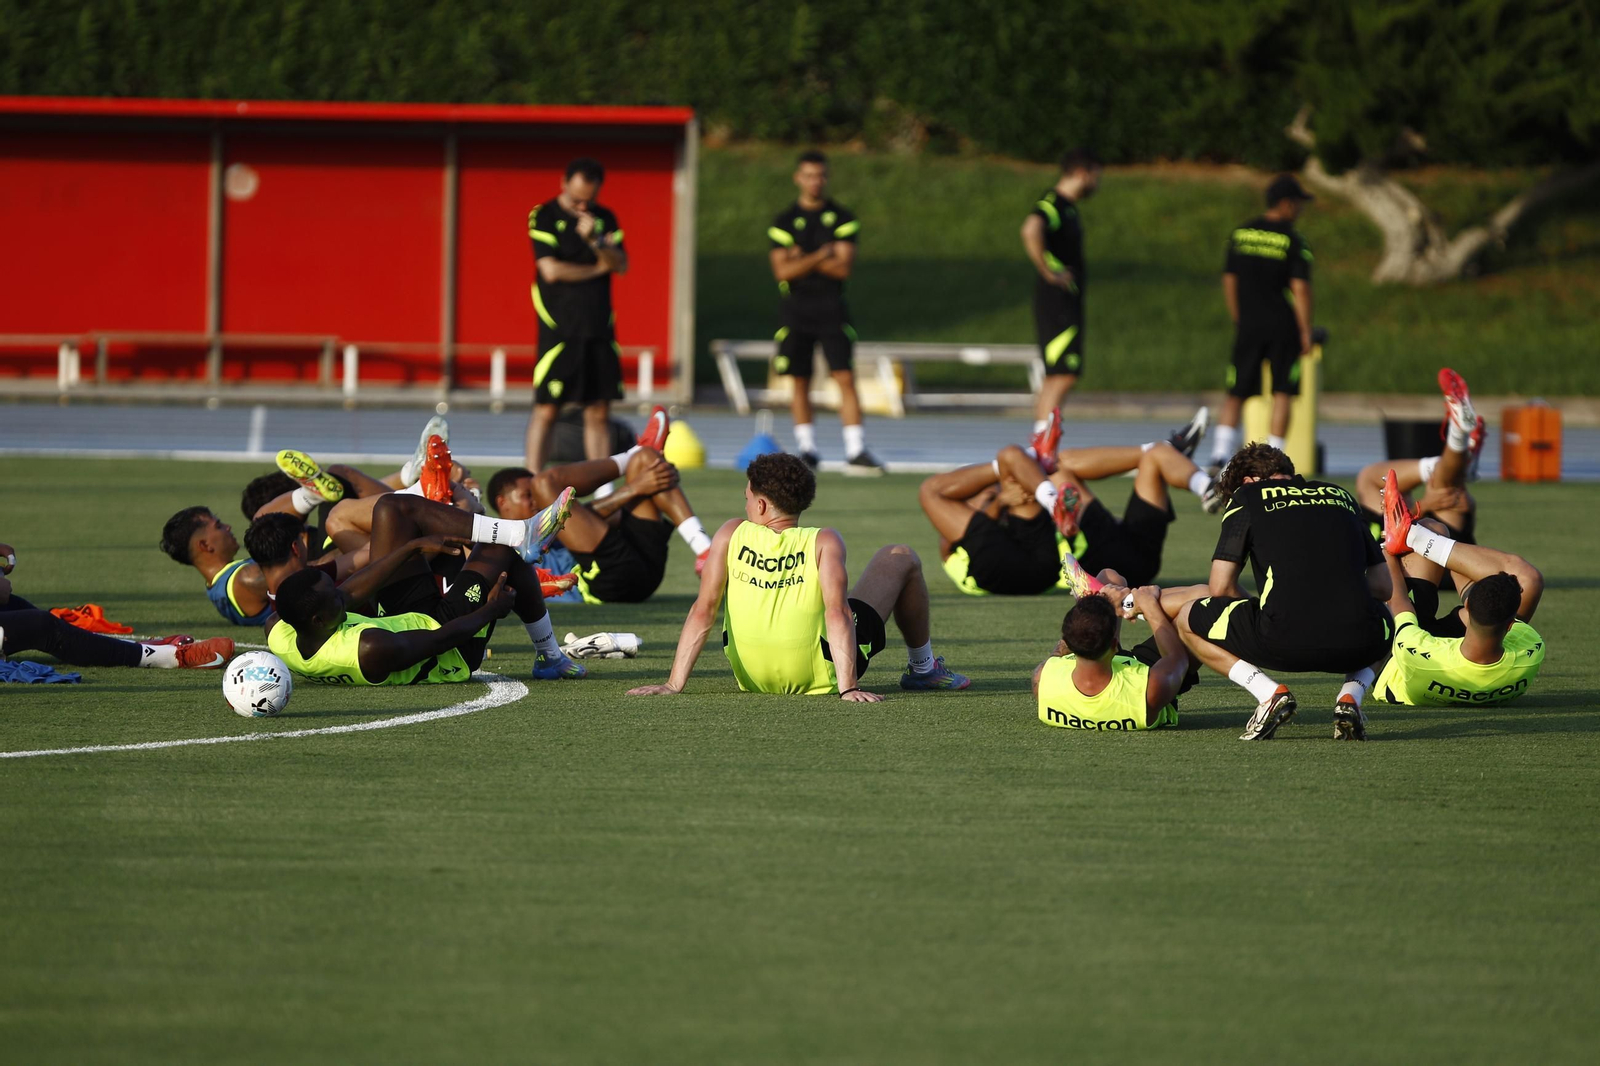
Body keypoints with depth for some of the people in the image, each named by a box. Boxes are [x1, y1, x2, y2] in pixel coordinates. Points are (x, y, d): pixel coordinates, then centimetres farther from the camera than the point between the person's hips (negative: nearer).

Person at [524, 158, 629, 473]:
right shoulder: (544, 216, -2)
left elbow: (622, 266, 3)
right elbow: (551, 270, -12)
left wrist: (595, 241, -16)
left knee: (599, 411, 4)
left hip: (599, 327, 4)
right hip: (558, 328, -4)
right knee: (546, 409, -6)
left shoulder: (605, 219, 12)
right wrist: (596, 269, 0)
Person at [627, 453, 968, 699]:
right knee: (901, 558, 16)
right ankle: (922, 667, 34)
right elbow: (837, 612, -26)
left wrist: (674, 684, -14)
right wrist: (848, 687, -29)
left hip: (751, 678, 3)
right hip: (821, 678, -3)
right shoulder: (823, 543, -14)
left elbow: (703, 610, -14)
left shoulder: (732, 534, -8)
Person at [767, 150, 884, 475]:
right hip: (795, 309, 1)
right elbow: (782, 270, -7)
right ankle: (807, 450, 14)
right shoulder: (784, 222, 3)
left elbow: (844, 266, -8)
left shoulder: (843, 218, 3)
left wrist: (802, 260, -9)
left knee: (845, 378, -9)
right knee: (800, 383, 4)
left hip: (831, 308, -1)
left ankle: (856, 451, -13)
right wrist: (821, 257, -11)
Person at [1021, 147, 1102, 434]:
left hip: (1069, 302, 10)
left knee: (1056, 378, 12)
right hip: (1056, 302, -10)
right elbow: (1031, 230, -35)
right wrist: (1049, 272, -27)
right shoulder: (1051, 204, -14)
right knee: (1062, 377, -14)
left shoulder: (1068, 206, 17)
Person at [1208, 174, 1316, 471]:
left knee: (1235, 394, 8)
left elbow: (1229, 281, 11)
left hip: (1248, 326, 4)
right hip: (1283, 327, -4)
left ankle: (1220, 452, -6)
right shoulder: (1293, 240, -8)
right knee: (1281, 393, 2)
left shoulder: (1240, 234, 7)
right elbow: (1300, 288, -12)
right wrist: (1306, 332, -7)